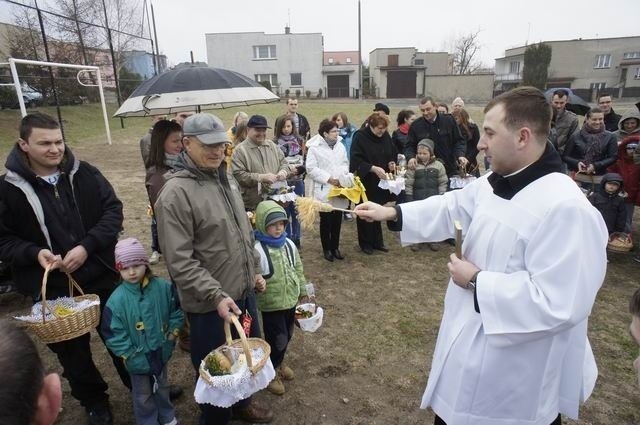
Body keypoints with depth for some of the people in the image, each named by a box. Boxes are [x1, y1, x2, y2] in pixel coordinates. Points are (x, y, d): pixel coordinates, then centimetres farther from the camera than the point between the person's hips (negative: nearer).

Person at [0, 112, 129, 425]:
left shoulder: (85, 174, -5)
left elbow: (113, 211, -5)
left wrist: (86, 246, -18)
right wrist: (35, 253, -20)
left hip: (101, 276, 1)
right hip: (53, 288, 0)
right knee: (72, 351, 17)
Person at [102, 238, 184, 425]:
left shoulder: (163, 287, -16)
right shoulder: (117, 300, -22)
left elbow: (176, 312, -3)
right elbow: (114, 336, -16)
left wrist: (171, 336, -6)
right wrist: (132, 357, -14)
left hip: (161, 352, 3)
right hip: (138, 359, -3)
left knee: (162, 388, 27)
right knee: (143, 397, 18)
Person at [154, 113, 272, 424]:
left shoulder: (226, 179, 5)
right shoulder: (176, 192, -20)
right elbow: (180, 261, -23)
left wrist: (255, 269, 16)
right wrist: (216, 295, -26)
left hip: (243, 291, 8)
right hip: (210, 304, -8)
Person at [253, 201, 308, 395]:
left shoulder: (289, 244, -1)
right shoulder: (258, 250, -21)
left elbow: (298, 268, 11)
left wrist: (302, 290, 15)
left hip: (290, 300, 6)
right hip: (271, 304, -6)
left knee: (286, 336, 22)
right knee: (277, 340, 5)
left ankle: (279, 363, 48)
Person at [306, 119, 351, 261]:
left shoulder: (340, 146, 8)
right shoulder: (315, 148, -8)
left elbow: (345, 163, 14)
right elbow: (311, 169, -13)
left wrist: (344, 176, -6)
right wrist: (329, 178, -17)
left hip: (339, 189, 5)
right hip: (324, 191, -5)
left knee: (337, 221, 11)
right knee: (326, 221, 6)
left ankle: (335, 247, 26)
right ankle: (327, 249, 21)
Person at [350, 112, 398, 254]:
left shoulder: (385, 135, 3)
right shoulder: (360, 136, -13)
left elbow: (393, 153, 16)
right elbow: (356, 160, -20)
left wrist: (391, 162, -5)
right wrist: (374, 168, -28)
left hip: (380, 181, 5)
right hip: (365, 181, -5)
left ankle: (377, 241, 27)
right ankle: (365, 243, 20)